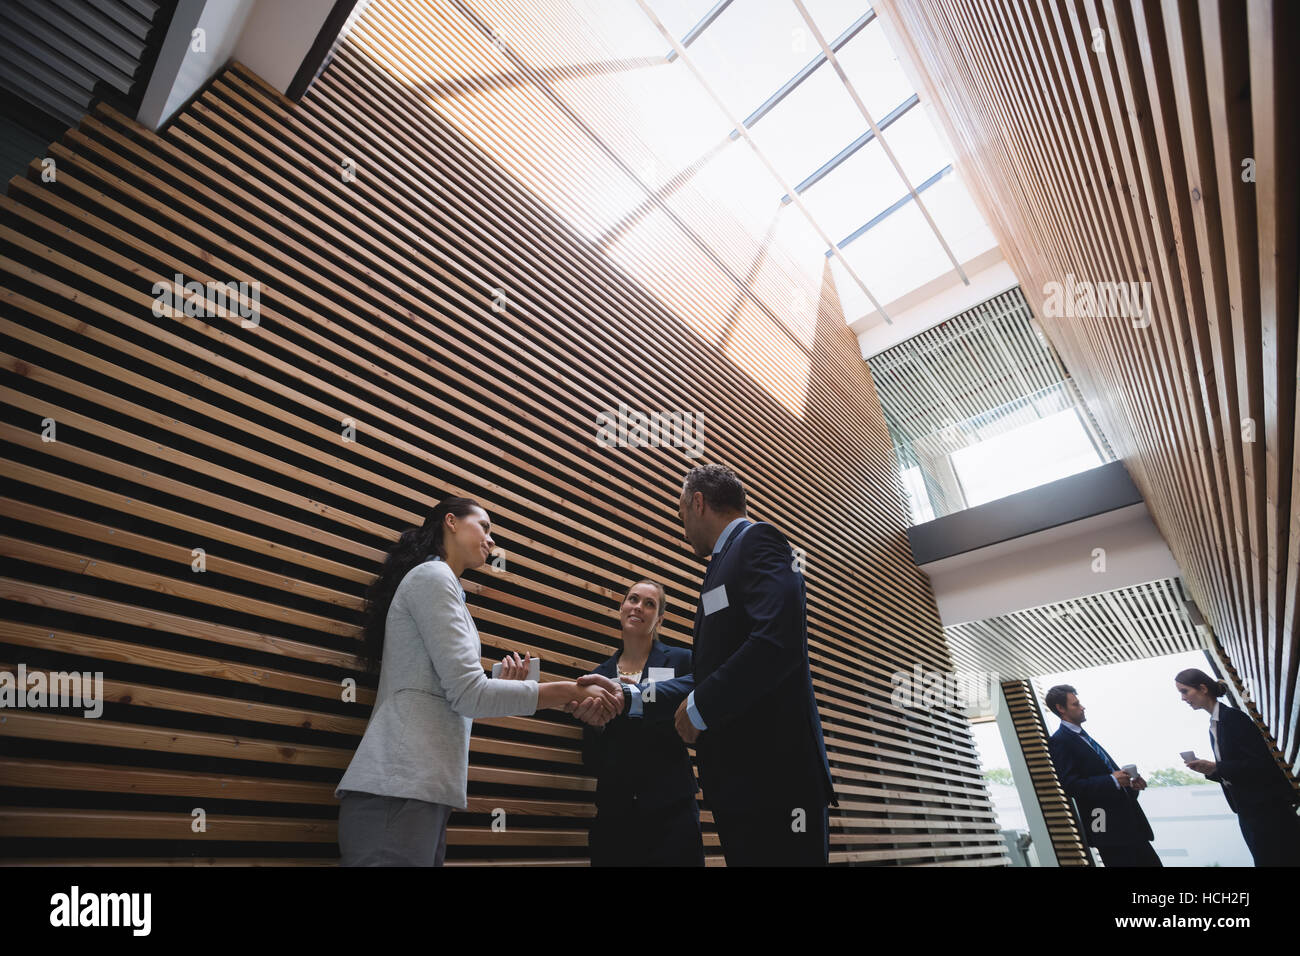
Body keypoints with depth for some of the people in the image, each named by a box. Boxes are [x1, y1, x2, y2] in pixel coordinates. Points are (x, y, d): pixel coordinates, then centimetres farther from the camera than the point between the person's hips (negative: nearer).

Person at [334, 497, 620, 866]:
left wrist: (501, 685, 4)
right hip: (401, 787, -9)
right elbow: (467, 694, -14)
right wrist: (567, 692, -11)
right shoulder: (434, 576, -6)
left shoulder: (437, 582, 23)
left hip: (420, 784, 9)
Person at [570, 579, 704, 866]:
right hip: (614, 812, 3)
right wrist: (594, 724, -14)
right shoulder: (600, 674, 7)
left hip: (671, 810, -3)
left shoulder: (681, 660, -2)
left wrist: (645, 701, -21)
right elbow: (593, 762, 7)